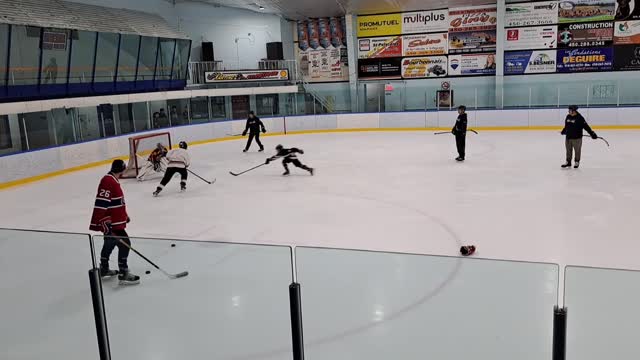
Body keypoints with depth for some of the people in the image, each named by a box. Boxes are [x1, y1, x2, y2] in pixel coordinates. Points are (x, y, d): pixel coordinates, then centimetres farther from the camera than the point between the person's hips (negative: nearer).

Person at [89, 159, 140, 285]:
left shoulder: (113, 181, 11)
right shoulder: (108, 182, -22)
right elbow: (101, 204, -28)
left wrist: (124, 215, 28)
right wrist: (104, 222, -29)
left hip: (115, 221, 11)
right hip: (111, 223, -11)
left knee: (110, 243, 23)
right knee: (124, 243, -9)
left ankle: (104, 269, 39)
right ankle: (123, 274, -5)